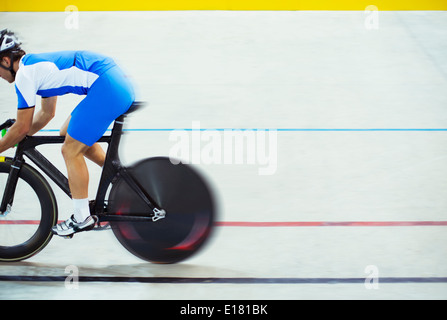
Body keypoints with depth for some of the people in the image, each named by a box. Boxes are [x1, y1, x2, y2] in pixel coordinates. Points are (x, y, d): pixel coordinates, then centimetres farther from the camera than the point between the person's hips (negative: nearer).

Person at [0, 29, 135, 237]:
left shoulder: (24, 74, -5)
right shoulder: (38, 64, 24)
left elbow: (22, 128, -2)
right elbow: (47, 113, 34)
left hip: (108, 88, -10)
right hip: (120, 82, 10)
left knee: (71, 150, -2)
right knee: (69, 134, 21)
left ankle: (82, 218, 4)